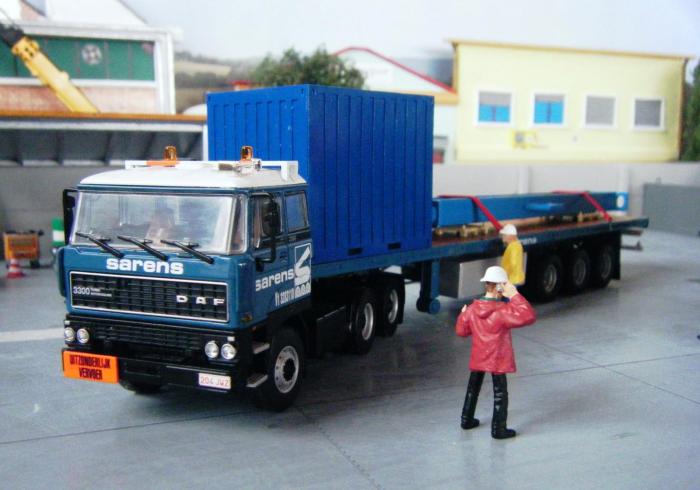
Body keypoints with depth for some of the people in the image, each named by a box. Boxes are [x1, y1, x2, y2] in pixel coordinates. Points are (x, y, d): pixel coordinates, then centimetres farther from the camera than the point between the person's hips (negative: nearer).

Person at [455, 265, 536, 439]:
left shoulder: (472, 309, -5)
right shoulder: (502, 311, -22)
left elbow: (461, 330, 7)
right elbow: (529, 316, -29)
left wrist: (462, 315, 25)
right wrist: (515, 296, -27)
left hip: (477, 359, 6)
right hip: (497, 361, -5)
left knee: (473, 389, 22)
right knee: (500, 394, 7)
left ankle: (467, 420, 34)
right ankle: (498, 429, 11)